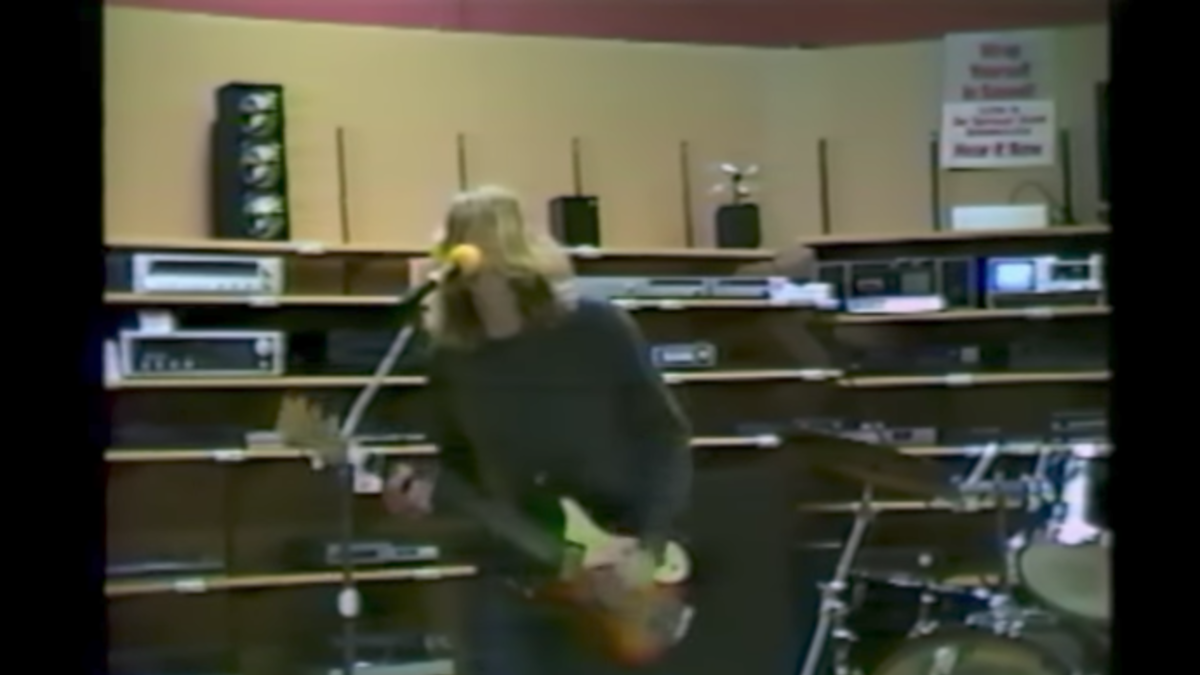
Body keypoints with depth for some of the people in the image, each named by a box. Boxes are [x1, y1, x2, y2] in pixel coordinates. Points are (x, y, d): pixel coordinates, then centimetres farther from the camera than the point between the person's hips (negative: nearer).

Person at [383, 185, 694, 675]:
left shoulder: (599, 331, -7)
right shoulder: (452, 361, 3)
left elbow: (668, 439, -4)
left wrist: (649, 543, -15)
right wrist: (428, 494, -8)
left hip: (612, 581, -2)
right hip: (509, 583, 3)